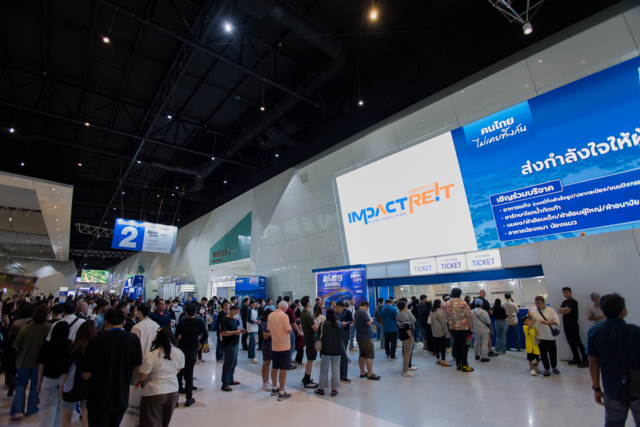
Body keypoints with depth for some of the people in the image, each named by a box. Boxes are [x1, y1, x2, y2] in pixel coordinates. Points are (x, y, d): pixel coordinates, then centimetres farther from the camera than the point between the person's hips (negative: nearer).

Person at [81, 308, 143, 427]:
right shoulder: (134, 338, -11)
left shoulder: (96, 340, -18)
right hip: (122, 398, 3)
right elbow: (137, 367, -3)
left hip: (99, 400, -3)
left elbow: (86, 375, -13)